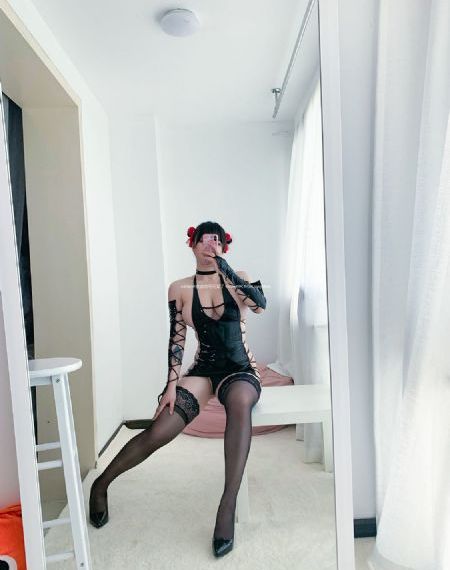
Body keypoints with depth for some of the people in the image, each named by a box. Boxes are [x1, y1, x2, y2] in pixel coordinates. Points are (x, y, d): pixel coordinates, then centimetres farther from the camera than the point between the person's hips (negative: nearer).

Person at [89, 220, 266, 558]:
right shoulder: (180, 289, 3)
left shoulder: (237, 279, 2)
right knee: (158, 432, -17)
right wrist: (172, 384, -7)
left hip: (240, 369, 0)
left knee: (240, 403, -38)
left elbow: (260, 305, -18)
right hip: (203, 370, 1)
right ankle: (101, 484, 10)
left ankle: (228, 505, -29)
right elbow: (177, 339, 1)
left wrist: (222, 265, -20)